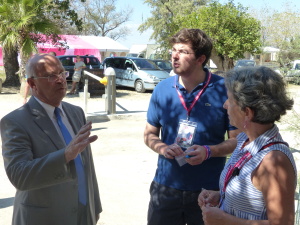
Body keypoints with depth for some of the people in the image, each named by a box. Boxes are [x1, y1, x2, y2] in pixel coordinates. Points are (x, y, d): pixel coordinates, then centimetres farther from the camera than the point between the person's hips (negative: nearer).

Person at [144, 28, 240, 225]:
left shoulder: (223, 90, -9)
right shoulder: (162, 89, 0)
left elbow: (237, 139, -4)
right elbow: (150, 134, 10)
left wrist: (208, 151, -21)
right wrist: (163, 148, -11)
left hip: (209, 189, -2)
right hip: (165, 186, 2)